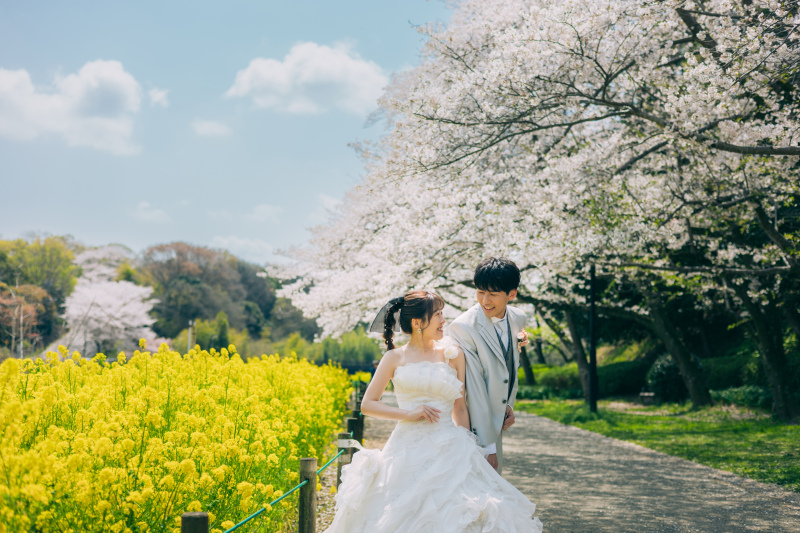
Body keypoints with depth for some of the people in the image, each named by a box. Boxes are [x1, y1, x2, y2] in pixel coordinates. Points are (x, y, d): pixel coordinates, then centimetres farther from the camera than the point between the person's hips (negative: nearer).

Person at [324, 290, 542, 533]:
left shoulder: (452, 353, 9)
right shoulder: (395, 358, 7)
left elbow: (460, 407, 11)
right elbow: (367, 405, 5)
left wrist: (467, 449, 3)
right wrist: (409, 414, -7)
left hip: (449, 449, 1)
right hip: (408, 447, 0)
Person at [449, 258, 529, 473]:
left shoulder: (518, 319, 0)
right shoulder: (463, 327, -22)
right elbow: (474, 389, -22)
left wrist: (509, 404, 4)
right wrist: (487, 445, -20)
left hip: (496, 422, 7)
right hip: (472, 425, -7)